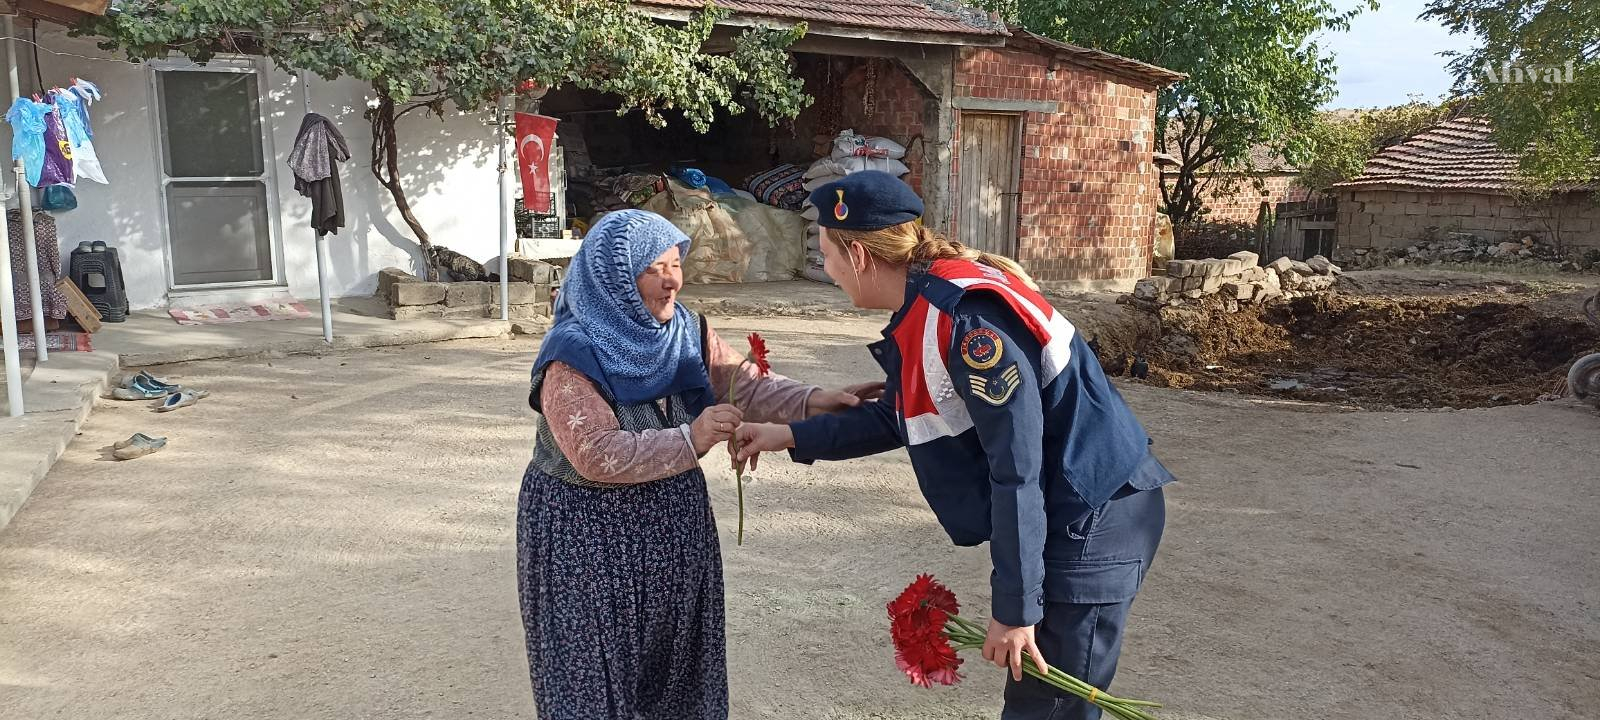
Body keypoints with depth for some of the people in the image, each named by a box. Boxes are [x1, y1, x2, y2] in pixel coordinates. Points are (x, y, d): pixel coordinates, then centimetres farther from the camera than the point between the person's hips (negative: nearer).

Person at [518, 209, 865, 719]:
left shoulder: (688, 332, 0)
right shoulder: (574, 356, -21)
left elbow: (745, 385, -6)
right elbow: (597, 454, -29)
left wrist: (809, 401, -24)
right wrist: (689, 441, -39)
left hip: (675, 520, 6)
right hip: (588, 533, -6)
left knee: (677, 659, 18)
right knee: (598, 668, 5)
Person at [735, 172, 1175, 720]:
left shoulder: (966, 318, -26)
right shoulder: (923, 310, 5)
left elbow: (1018, 471, -26)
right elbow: (896, 418, 20)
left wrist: (1015, 608, -20)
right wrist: (790, 437, 20)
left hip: (1091, 526, -10)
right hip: (1064, 520, 10)